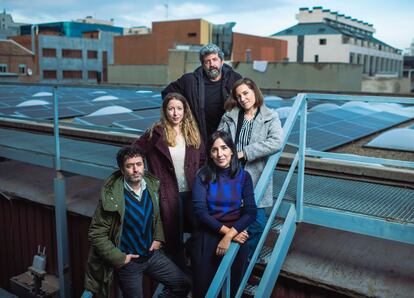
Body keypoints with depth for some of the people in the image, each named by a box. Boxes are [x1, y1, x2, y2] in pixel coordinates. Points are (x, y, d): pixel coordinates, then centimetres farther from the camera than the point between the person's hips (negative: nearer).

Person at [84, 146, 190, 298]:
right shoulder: (111, 197, -21)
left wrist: (158, 238, 3)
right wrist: (119, 258, -16)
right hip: (128, 260, -5)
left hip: (152, 253, 5)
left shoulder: (152, 186, -5)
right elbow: (96, 234, -16)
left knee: (183, 285, 6)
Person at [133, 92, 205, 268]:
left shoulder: (192, 132, 4)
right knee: (173, 238, 8)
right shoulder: (156, 133, -8)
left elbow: (202, 160, 13)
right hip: (168, 194, -3)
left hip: (192, 192, 3)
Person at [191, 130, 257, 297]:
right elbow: (200, 211, -11)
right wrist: (226, 230, -16)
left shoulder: (243, 176, -1)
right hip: (207, 234, -1)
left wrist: (229, 235, -19)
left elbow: (250, 212, -8)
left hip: (237, 234, 1)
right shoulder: (203, 176, -4)